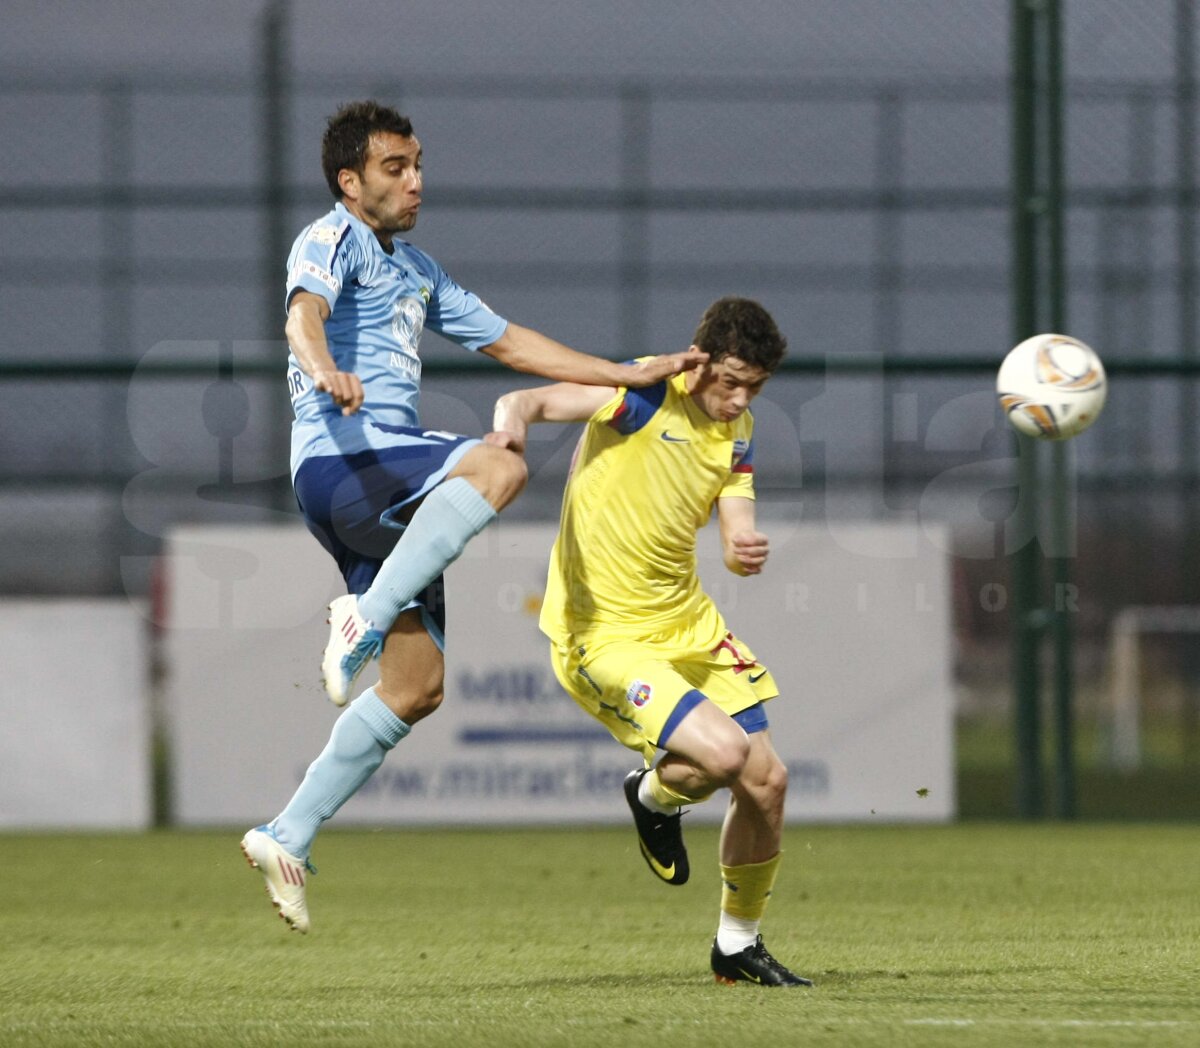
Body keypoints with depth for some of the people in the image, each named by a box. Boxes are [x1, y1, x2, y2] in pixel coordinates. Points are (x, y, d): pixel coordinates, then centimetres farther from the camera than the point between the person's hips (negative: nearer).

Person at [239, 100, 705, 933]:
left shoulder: (417, 271, 27)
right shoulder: (334, 240, 0)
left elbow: (508, 341, 31)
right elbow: (305, 310, -22)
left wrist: (634, 376, 26)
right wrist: (325, 369, -46)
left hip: (390, 497, 9)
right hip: (341, 463, -9)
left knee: (416, 687, 7)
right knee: (498, 464, -34)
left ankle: (288, 837, 10)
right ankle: (367, 615, -39)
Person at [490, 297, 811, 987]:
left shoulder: (736, 431, 6)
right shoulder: (646, 393, -15)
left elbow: (736, 535, 0)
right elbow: (529, 402, -26)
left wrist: (748, 552, -25)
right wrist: (513, 422, -51)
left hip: (689, 625, 7)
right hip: (602, 636, -7)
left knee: (766, 781, 4)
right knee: (723, 752, -25)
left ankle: (738, 946, 25)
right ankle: (655, 798, 12)